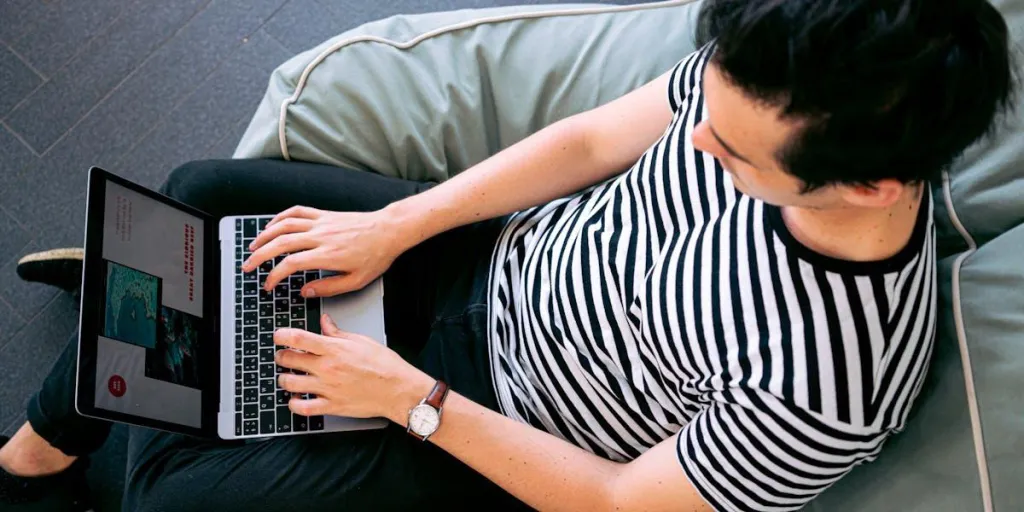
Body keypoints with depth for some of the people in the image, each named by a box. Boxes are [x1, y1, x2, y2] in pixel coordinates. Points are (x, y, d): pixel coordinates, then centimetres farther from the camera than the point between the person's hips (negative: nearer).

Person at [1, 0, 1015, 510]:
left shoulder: (831, 382, -36)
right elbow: (593, 140, -5)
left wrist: (412, 398, -18)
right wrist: (393, 227, -8)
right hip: (495, 256, 6)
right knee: (195, 196, 9)